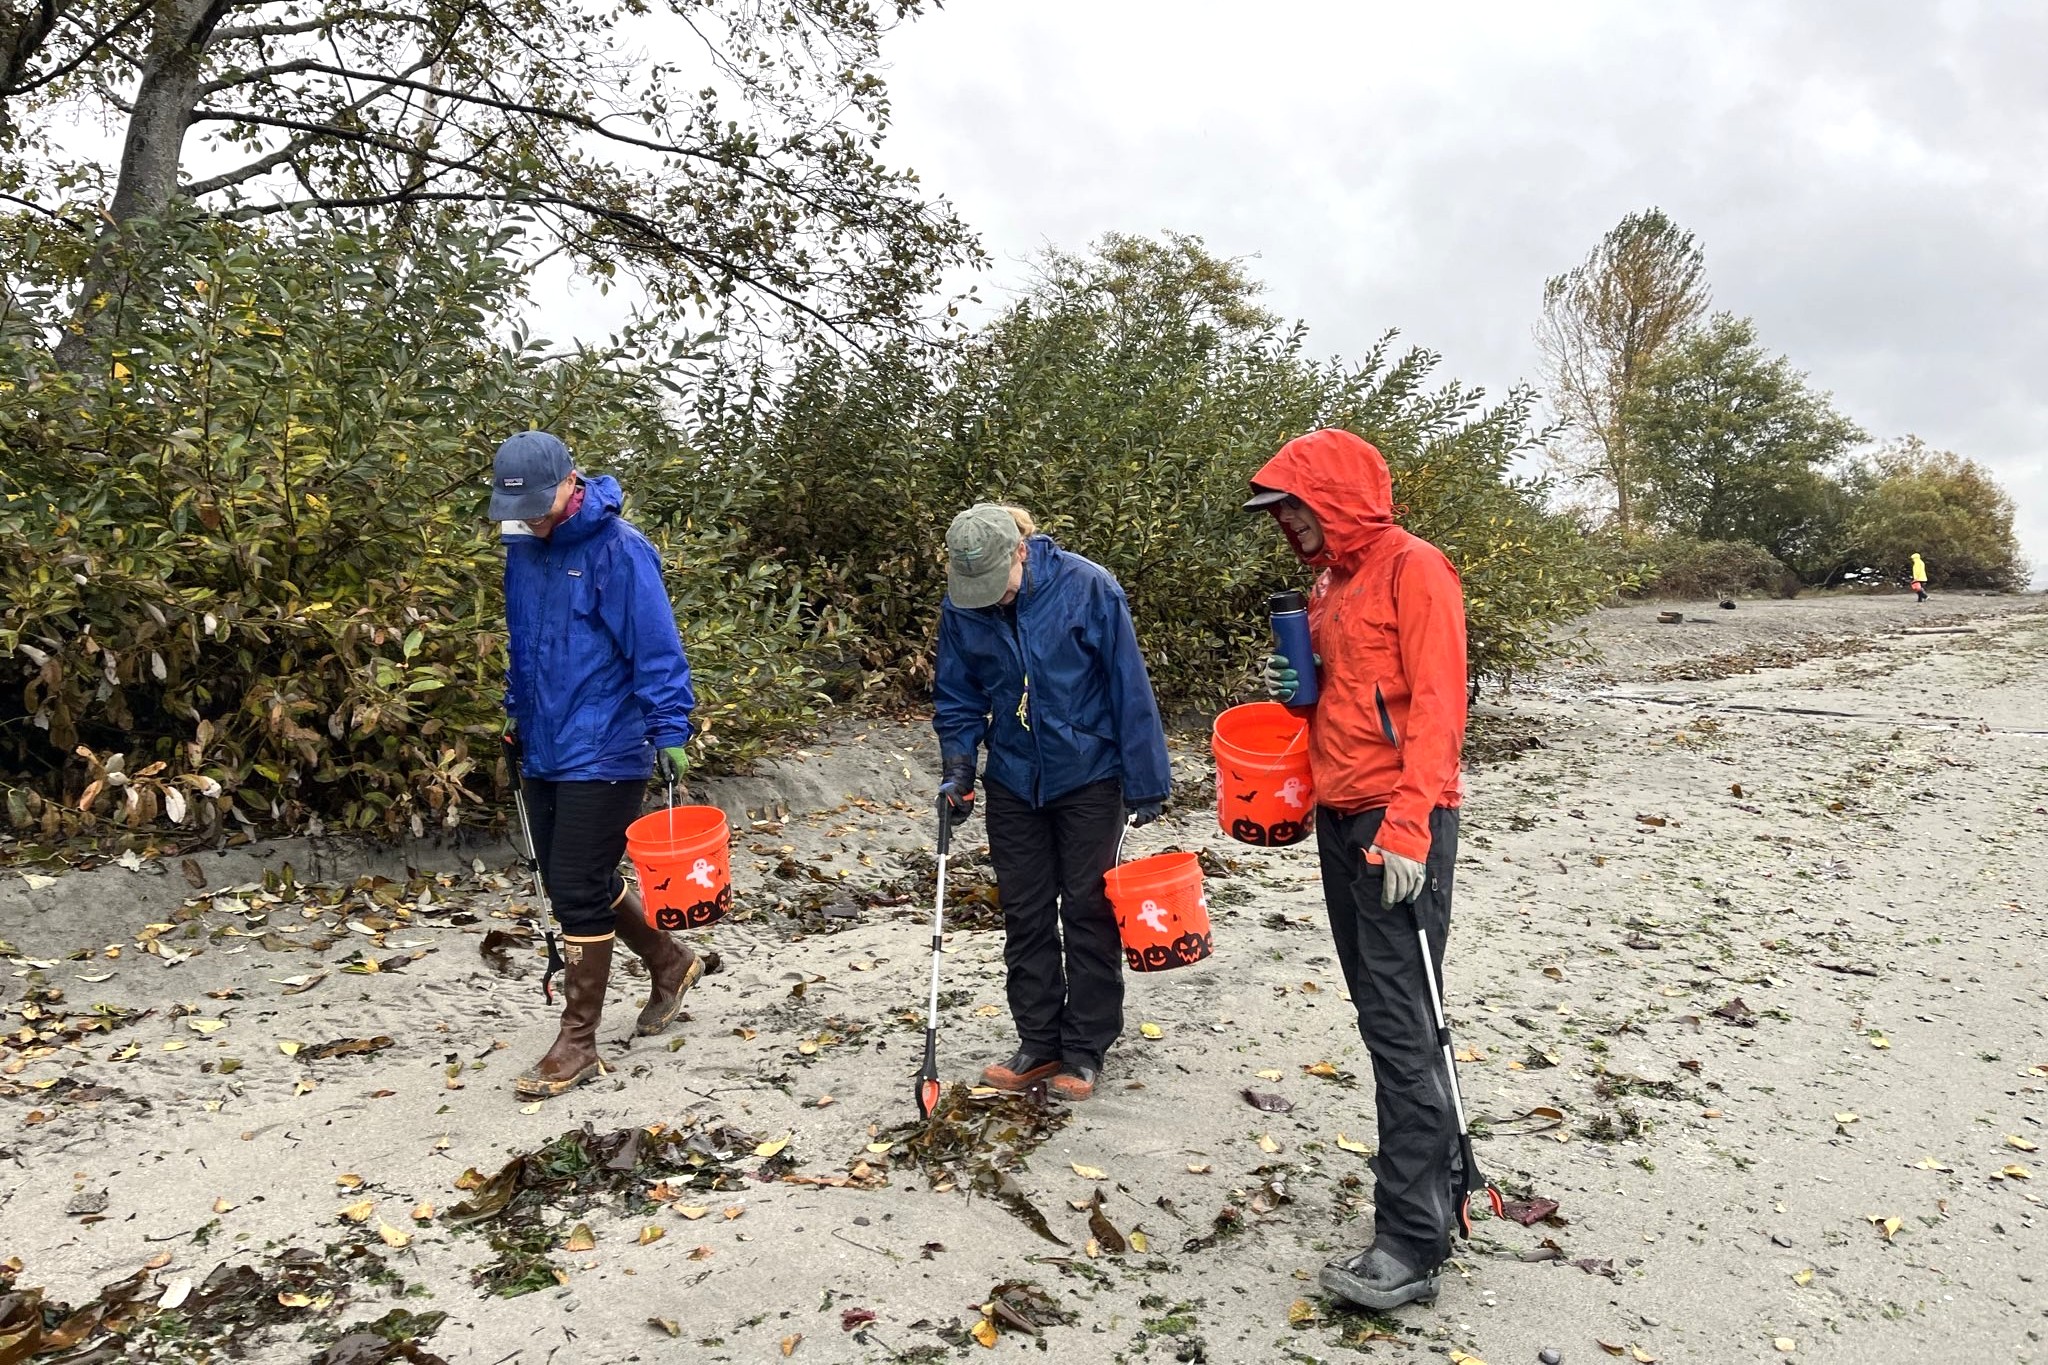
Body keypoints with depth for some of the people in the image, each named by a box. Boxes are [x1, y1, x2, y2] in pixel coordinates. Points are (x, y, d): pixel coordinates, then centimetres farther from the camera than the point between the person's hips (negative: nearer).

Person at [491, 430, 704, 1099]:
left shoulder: (618, 550, -15)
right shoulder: (522, 548, 7)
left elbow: (657, 650, -15)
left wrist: (670, 730, -18)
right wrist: (518, 714, 21)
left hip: (603, 755, -8)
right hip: (542, 753, 8)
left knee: (578, 892, -4)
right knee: (578, 884, 15)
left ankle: (578, 1042, 10)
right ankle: (671, 963, 37)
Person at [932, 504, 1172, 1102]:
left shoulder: (1088, 588, -19)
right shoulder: (960, 608, -8)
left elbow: (1129, 688, -14)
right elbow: (957, 697, 5)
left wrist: (1145, 782, -11)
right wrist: (957, 766, -8)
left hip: (1088, 777, -4)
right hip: (1013, 782, 4)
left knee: (1088, 912, 5)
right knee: (1025, 916, 10)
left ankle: (1084, 1051, 19)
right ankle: (1039, 1044, 25)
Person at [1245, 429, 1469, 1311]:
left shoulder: (1413, 570, -9)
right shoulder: (1330, 584, 17)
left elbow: (1436, 704, -17)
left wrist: (1409, 828, -24)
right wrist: (1299, 692, 4)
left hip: (1399, 824, -9)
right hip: (1341, 821, 9)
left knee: (1398, 1022, -8)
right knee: (1383, 1012, 13)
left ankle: (1410, 1245, -2)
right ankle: (1434, 1187, 27)